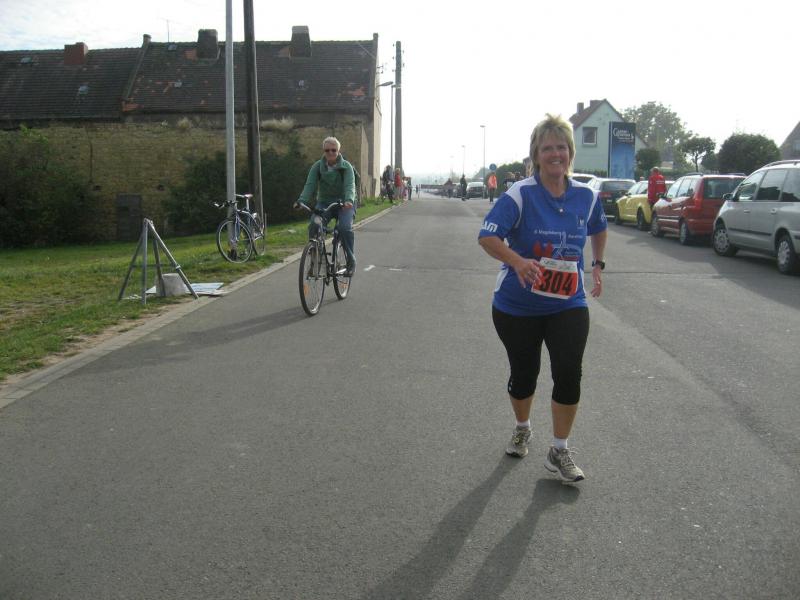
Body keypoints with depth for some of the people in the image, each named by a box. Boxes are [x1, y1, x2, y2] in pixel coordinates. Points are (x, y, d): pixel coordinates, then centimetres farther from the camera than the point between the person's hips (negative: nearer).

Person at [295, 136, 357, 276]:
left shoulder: (346, 167, -10)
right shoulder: (317, 166, -3)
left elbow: (350, 185, -25)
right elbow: (310, 184, -15)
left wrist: (349, 200, -47)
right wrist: (301, 201, -34)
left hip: (344, 204, -2)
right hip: (324, 203, 2)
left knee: (345, 227, -29)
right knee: (313, 226, -23)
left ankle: (351, 261, -10)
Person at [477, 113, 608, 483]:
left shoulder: (586, 196, -1)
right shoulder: (520, 195, -15)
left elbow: (599, 230, 21)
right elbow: (487, 237, -25)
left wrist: (597, 265, 15)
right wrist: (518, 261, -41)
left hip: (568, 304, 2)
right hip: (517, 305, -2)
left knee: (569, 372, -8)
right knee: (524, 374, 12)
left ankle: (559, 452, 10)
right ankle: (522, 429, 43)